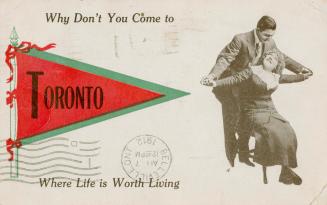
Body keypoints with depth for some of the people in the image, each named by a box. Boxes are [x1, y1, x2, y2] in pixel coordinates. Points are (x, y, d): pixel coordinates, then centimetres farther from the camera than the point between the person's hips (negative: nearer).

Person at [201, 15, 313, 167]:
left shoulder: (269, 43, -7)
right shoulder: (240, 40, -27)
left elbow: (281, 58, 9)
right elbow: (224, 58, -30)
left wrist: (300, 68, 2)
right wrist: (213, 75, -45)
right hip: (229, 85, -6)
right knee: (231, 122, -4)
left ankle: (243, 155, 25)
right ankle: (231, 159, 8)